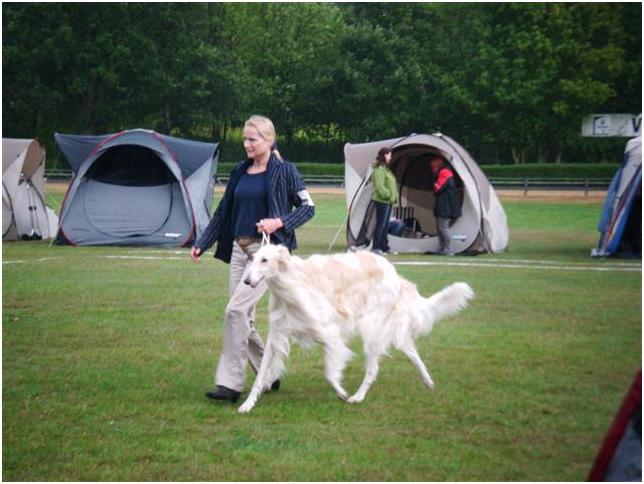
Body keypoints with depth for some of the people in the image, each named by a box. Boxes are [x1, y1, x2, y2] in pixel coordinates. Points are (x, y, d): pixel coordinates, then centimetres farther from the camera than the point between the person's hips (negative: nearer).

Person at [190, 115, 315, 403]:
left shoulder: (284, 171, -3)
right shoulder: (240, 172, 14)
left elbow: (308, 207, -1)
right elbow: (223, 212, 20)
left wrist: (280, 222, -16)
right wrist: (201, 244, 15)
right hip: (239, 249, 7)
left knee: (236, 310, -18)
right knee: (243, 319, 6)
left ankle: (230, 383, -14)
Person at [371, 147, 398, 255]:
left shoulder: (386, 168, 19)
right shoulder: (379, 169, -14)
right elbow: (379, 186, -21)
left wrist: (394, 197, 17)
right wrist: (388, 195, -18)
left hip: (387, 201, 10)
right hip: (382, 201, -10)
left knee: (385, 225, 13)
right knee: (381, 224, -9)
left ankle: (384, 247, 17)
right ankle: (375, 247, -6)